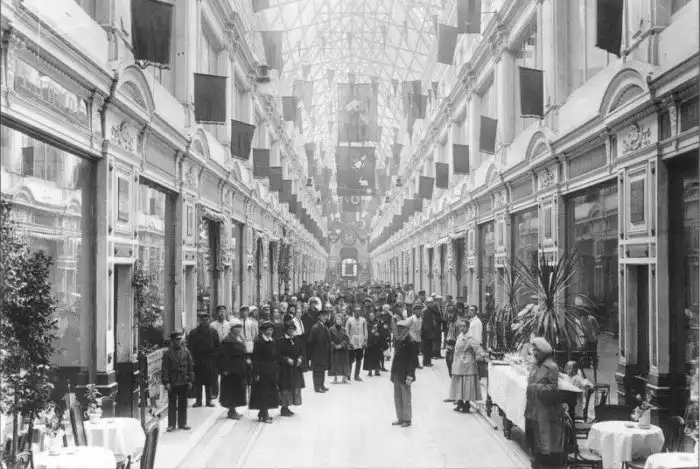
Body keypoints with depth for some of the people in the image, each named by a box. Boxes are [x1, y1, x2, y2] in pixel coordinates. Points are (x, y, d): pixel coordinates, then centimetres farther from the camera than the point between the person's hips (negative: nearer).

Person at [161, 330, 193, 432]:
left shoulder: (186, 352, 3)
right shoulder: (168, 353, -5)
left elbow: (190, 367, 6)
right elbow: (164, 369, -4)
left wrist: (190, 380, 2)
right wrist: (166, 382, -10)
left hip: (184, 383, 2)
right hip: (172, 383, -2)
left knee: (183, 404, 11)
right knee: (172, 404, 5)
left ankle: (182, 423, 21)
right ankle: (171, 425, 12)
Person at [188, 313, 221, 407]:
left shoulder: (213, 332, 5)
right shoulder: (194, 333, 1)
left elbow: (218, 346, 8)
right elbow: (189, 347, 1)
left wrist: (214, 356, -2)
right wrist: (192, 358, -7)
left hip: (210, 361, 1)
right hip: (197, 362, -1)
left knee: (209, 382, 5)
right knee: (197, 383, 2)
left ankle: (209, 401, 14)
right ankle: (198, 401, 11)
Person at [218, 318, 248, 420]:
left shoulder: (240, 340, 15)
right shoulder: (227, 340, -12)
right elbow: (224, 356, -17)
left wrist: (247, 359, 6)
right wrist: (225, 369, -21)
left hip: (241, 369, 9)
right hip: (231, 370, -9)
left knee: (238, 390, 12)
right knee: (232, 390, -4)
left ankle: (232, 410, 20)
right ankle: (232, 411, 4)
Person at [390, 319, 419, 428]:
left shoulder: (411, 343, -12)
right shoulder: (399, 341, 11)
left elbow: (413, 360, -14)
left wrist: (409, 375, -19)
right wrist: (393, 373, 13)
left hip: (405, 374, -8)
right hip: (397, 374, 8)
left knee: (406, 398, 0)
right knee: (397, 397, 13)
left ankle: (407, 419, 9)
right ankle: (400, 418, 22)